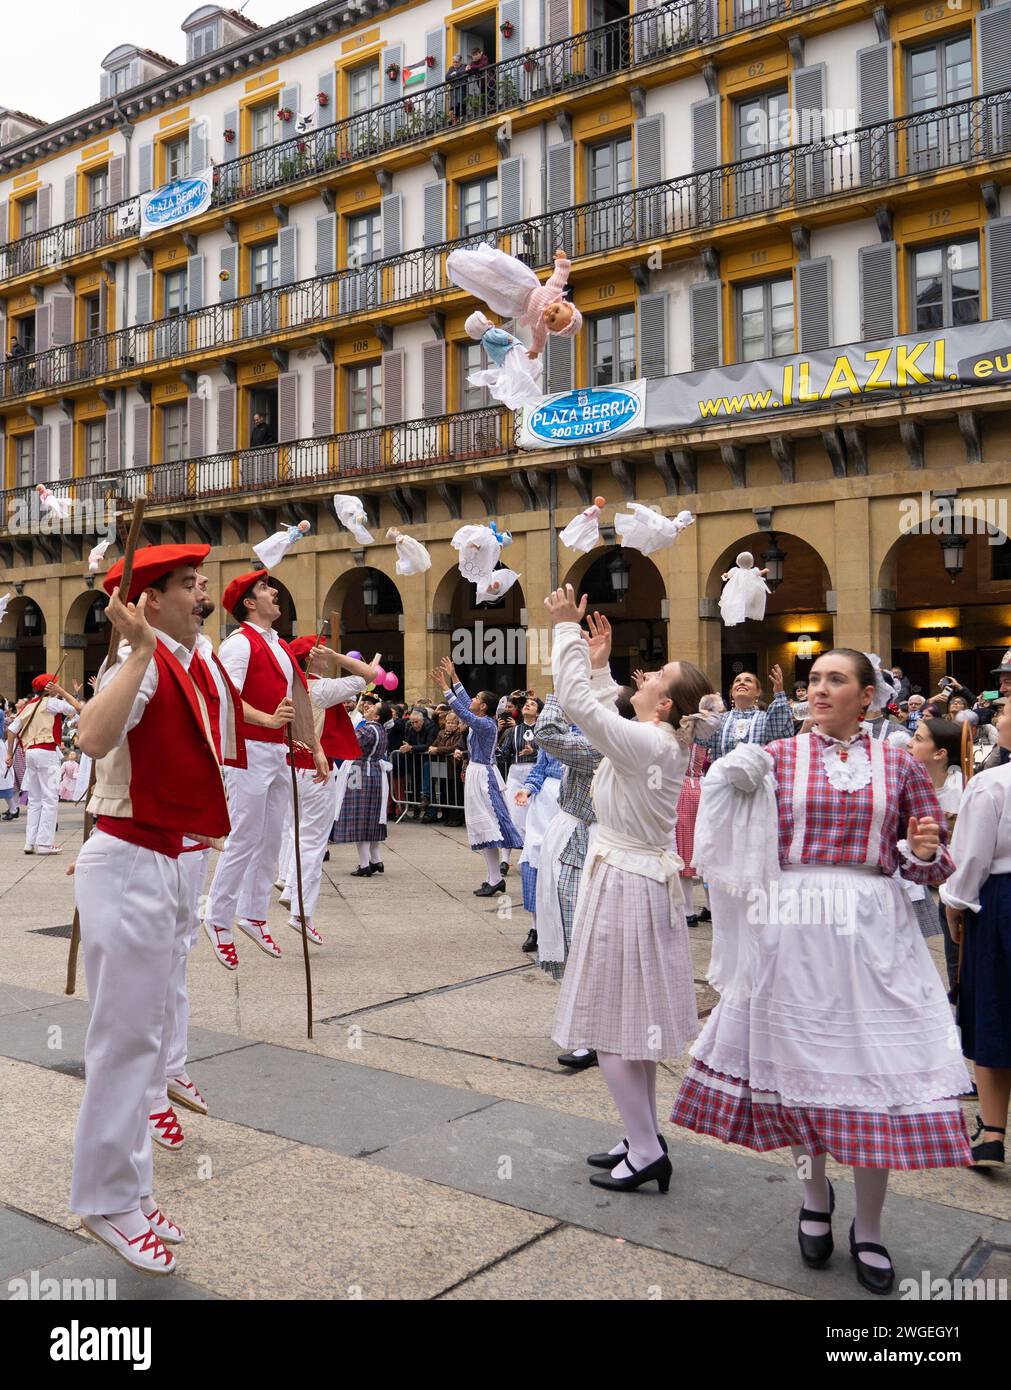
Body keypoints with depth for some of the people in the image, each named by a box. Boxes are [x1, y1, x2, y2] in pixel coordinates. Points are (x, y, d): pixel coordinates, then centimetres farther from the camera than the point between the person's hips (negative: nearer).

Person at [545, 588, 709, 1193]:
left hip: (624, 886, -10)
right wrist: (599, 662, 18)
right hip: (647, 879, 10)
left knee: (613, 1021, 0)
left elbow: (578, 702, -22)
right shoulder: (669, 743, 5)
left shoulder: (646, 743, -21)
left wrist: (567, 628, -14)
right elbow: (599, 712, 22)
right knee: (636, 1018, 17)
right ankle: (645, 1138, 27)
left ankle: (647, 1152, 7)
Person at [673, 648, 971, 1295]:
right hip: (792, 927, 0)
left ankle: (869, 1228, 22)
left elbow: (931, 864, 12)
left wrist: (925, 853, -11)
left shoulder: (898, 765, 6)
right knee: (798, 1060, 9)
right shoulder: (776, 757, 5)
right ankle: (815, 1193, 36)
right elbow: (732, 841, 5)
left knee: (874, 1071, 2)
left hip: (872, 932, 0)